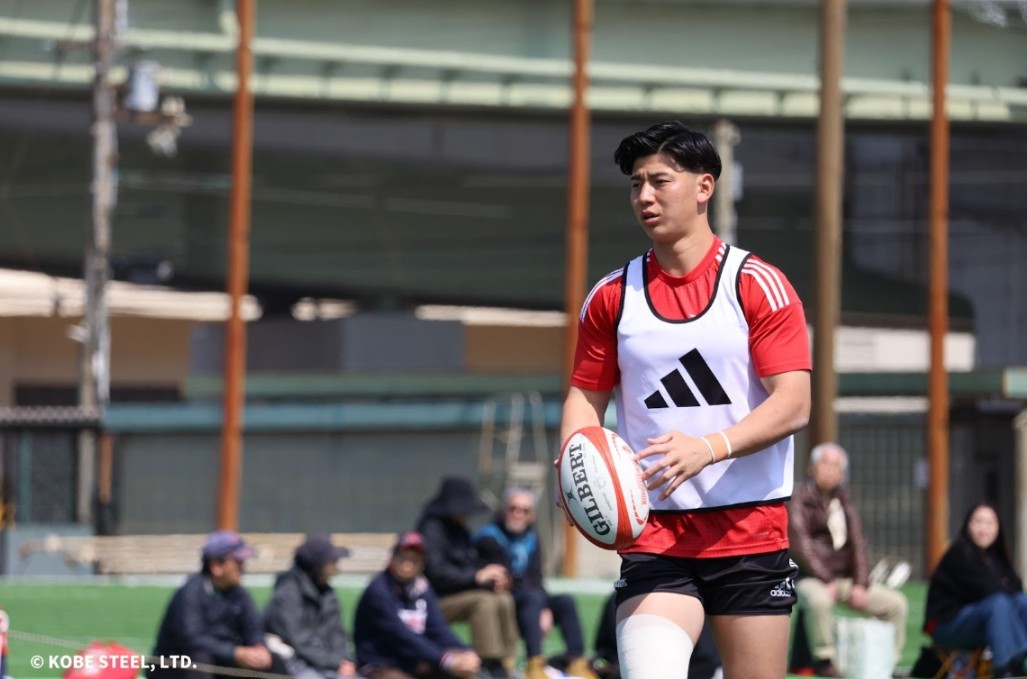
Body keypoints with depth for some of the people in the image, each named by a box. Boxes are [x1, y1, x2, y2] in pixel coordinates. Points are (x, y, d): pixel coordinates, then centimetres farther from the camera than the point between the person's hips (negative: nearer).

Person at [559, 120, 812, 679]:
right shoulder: (612, 297, 8)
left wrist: (710, 448, -24)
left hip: (750, 531, -1)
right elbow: (586, 394, 15)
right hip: (652, 531, 1)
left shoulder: (758, 285, -2)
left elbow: (794, 404, -9)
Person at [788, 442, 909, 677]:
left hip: (846, 579, 7)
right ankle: (823, 660, -28)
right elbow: (801, 546, -13)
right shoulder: (800, 502, -3)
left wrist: (861, 585, -5)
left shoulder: (845, 505, 16)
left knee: (896, 603, -3)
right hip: (812, 579, -6)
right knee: (819, 599, -41)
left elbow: (858, 546, 10)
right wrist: (826, 581, -21)